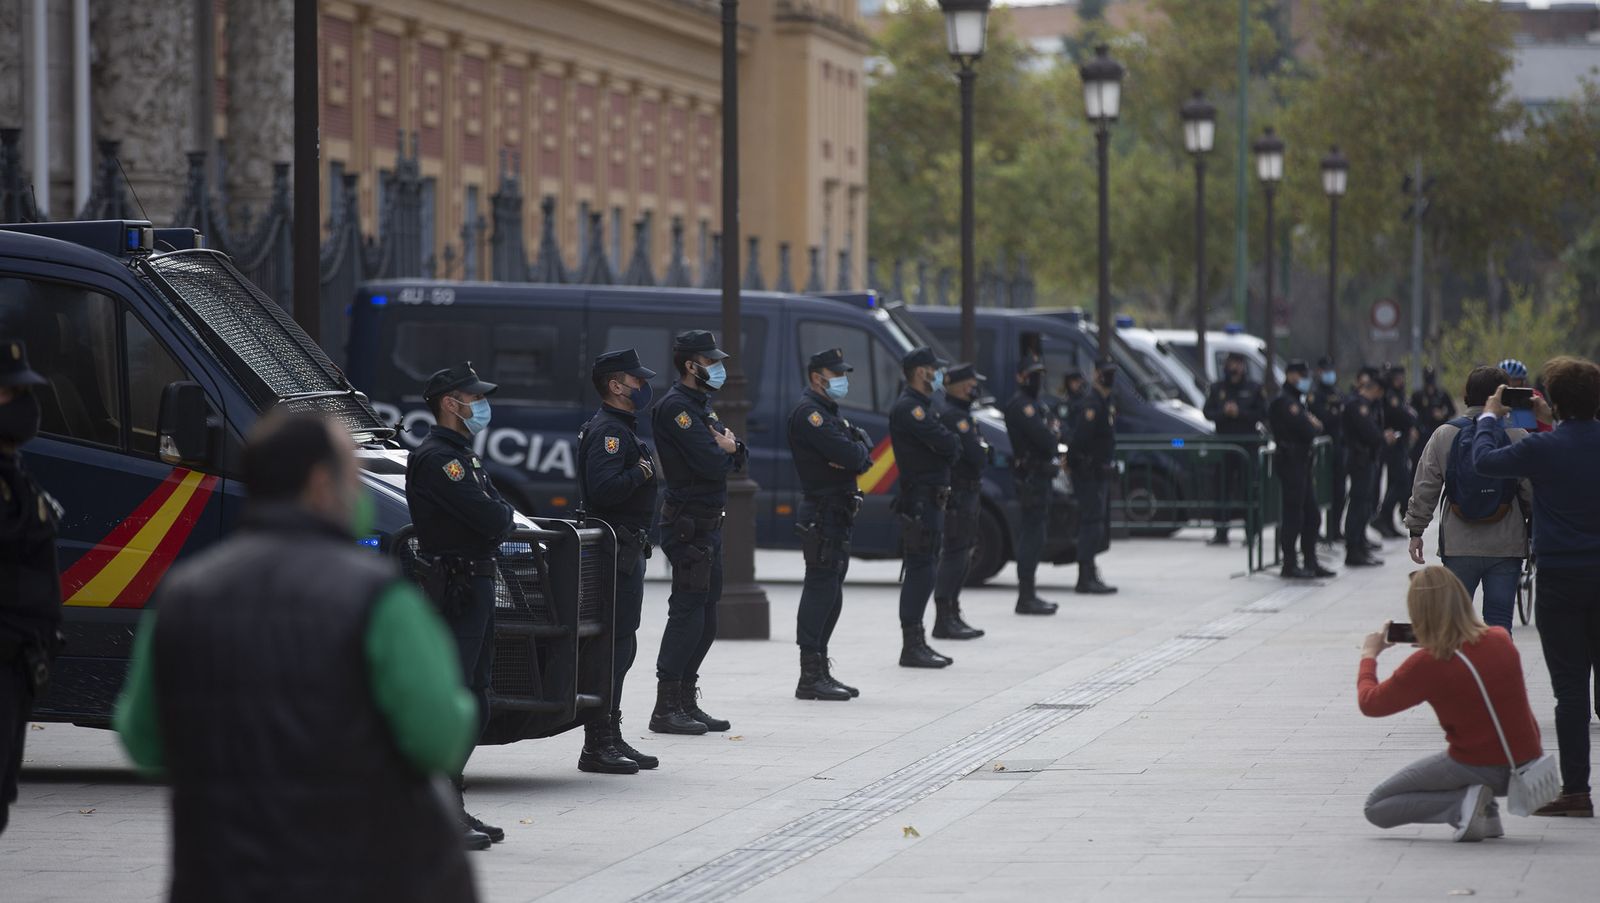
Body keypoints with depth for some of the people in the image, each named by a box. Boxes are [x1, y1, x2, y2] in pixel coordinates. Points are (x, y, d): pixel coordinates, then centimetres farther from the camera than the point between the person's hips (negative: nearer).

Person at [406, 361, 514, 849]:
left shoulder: (462, 457, 20)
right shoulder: (436, 458, -15)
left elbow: (498, 515, 18)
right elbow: (490, 518, -20)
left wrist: (494, 516, -2)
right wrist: (500, 513, 0)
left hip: (476, 586, 11)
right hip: (455, 589, -11)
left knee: (473, 704, 13)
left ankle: (452, 809, 19)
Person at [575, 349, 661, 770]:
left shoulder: (621, 429, 20)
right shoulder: (607, 431, -15)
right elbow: (602, 489, -27)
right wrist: (641, 472, -22)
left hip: (627, 550, 11)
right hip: (616, 552, -11)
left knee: (621, 647, 15)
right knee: (614, 647, -11)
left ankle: (611, 738, 21)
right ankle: (597, 747, -11)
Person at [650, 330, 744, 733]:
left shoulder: (701, 407, 20)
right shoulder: (676, 407, -13)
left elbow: (737, 456, 16)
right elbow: (710, 464, -22)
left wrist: (730, 447, -6)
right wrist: (725, 450, 0)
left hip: (709, 525, 10)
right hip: (688, 524, -10)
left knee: (705, 617, 13)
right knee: (688, 612, -11)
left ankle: (687, 703, 19)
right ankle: (666, 709, -11)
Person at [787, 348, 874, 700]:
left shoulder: (829, 413, 21)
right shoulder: (808, 413, -13)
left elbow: (864, 450, 11)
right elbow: (850, 455, -23)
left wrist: (856, 453, -10)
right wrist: (858, 452, -1)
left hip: (838, 513, 10)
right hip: (822, 512, -10)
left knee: (830, 593, 13)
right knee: (821, 589, -11)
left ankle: (821, 672, 19)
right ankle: (810, 677, -11)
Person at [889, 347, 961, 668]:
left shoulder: (921, 406, 21)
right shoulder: (908, 408, -14)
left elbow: (949, 447, 20)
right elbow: (947, 444, -20)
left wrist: (949, 443, -1)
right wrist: (954, 439, 0)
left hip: (929, 500, 11)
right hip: (920, 500, -11)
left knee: (921, 573, 13)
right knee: (920, 572, -10)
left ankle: (917, 644, 18)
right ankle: (911, 647, -10)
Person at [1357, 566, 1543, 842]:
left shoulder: (1427, 664, -16)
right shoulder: (1500, 640, -2)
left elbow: (1370, 703, -2)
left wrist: (1369, 655, 13)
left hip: (1477, 766, -5)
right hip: (1528, 764, 5)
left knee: (1375, 808, 11)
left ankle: (1463, 802, -10)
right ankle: (1487, 813, 17)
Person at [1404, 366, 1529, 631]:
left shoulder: (1444, 435, -1)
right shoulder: (1518, 437, -4)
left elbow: (1424, 488, 1)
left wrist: (1416, 530, 9)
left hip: (1458, 546, 1)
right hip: (1506, 548, -1)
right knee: (1499, 620, 3)